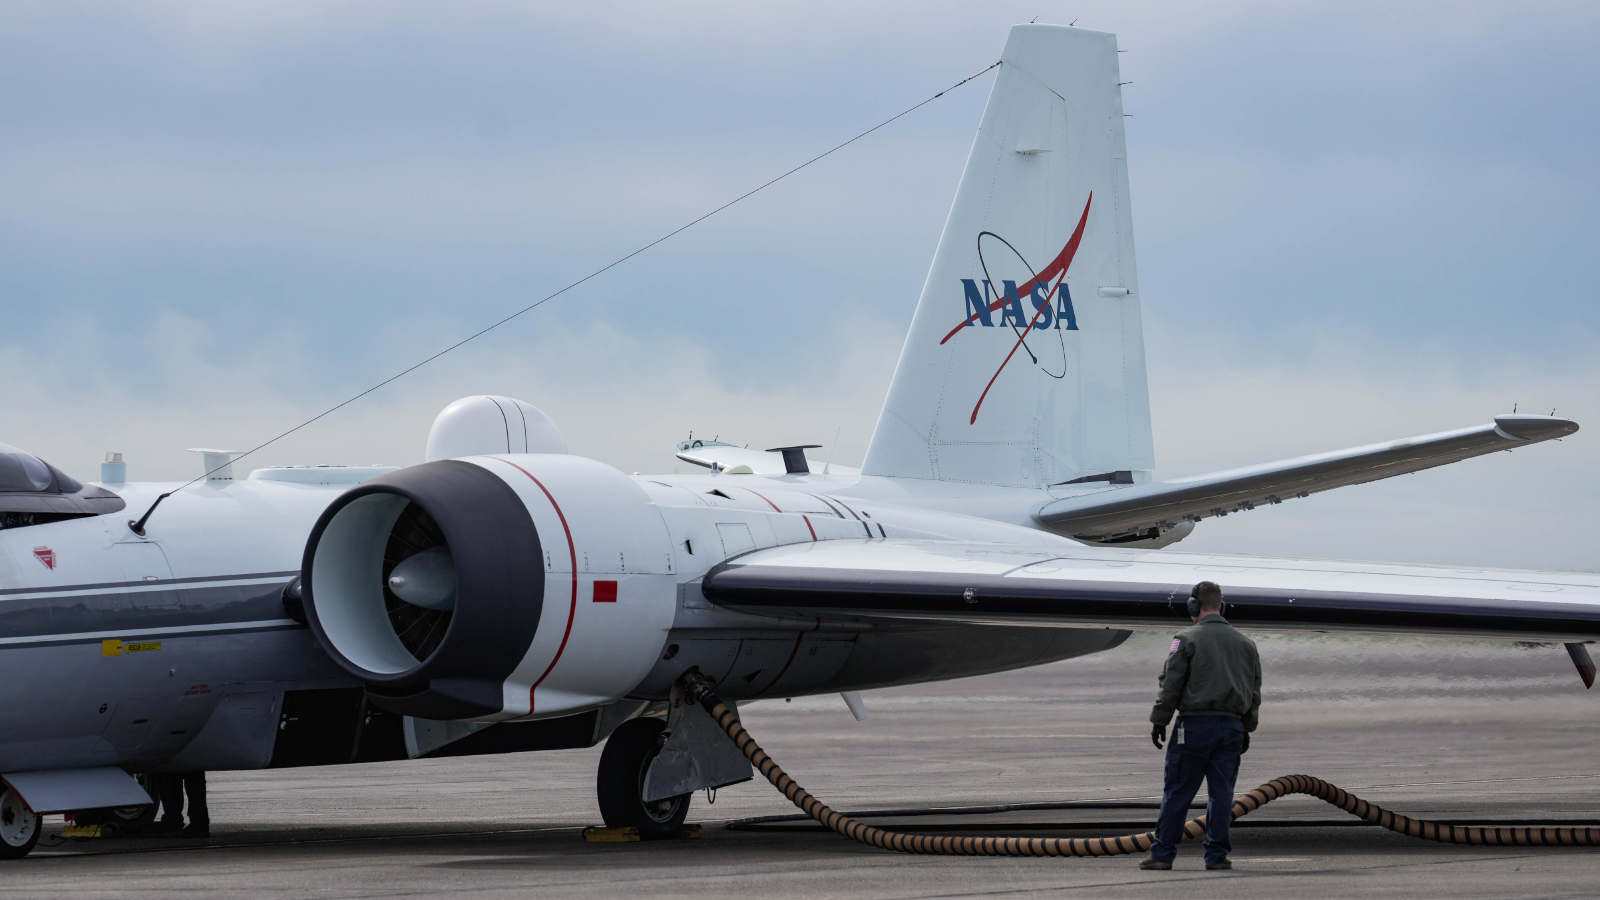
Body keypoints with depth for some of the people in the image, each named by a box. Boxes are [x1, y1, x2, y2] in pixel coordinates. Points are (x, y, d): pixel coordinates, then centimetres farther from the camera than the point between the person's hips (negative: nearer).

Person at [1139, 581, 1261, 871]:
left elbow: (1171, 685, -6)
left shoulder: (1187, 640, -4)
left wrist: (1158, 721, 2)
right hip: (1231, 726, 4)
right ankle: (1217, 855, 4)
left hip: (1195, 725, -4)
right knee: (1221, 793, 6)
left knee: (1177, 792, 0)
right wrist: (1247, 728, 24)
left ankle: (1163, 853, 1)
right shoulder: (1245, 643, 12)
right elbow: (1254, 691, 17)